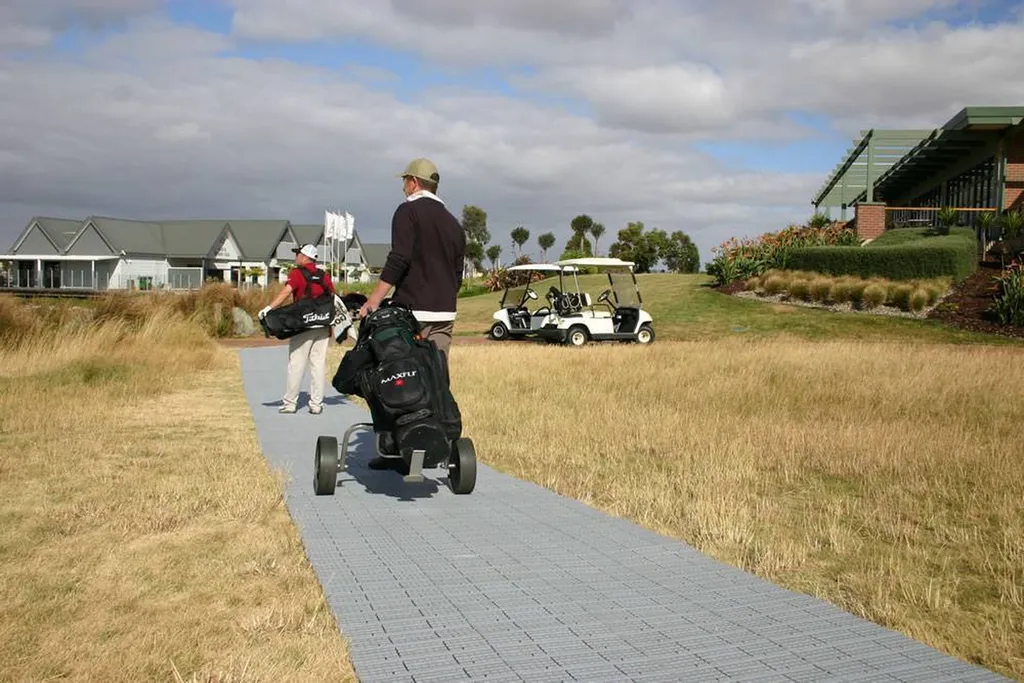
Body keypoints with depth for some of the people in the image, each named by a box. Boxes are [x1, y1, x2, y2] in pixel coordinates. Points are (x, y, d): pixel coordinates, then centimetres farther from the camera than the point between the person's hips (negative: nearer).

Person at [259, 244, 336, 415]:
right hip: (323, 326, 4)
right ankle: (316, 404, 6)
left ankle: (290, 403, 6)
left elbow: (286, 291, -20)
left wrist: (269, 308, -26)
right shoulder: (324, 275, 12)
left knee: (296, 364, 2)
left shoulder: (297, 273, -3)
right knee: (318, 364, 5)